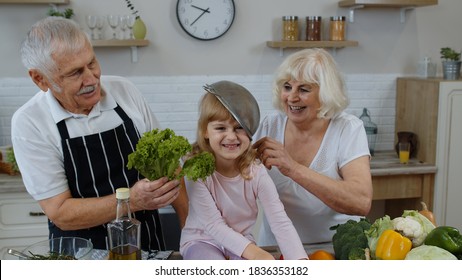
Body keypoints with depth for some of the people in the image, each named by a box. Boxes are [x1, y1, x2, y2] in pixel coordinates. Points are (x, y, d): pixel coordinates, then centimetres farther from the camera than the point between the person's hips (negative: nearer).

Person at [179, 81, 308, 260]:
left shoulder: (256, 172, -13)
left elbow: (280, 221, -21)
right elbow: (213, 225, -21)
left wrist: (300, 260, -38)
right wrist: (253, 252, -34)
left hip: (241, 241, 2)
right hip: (202, 240, -2)